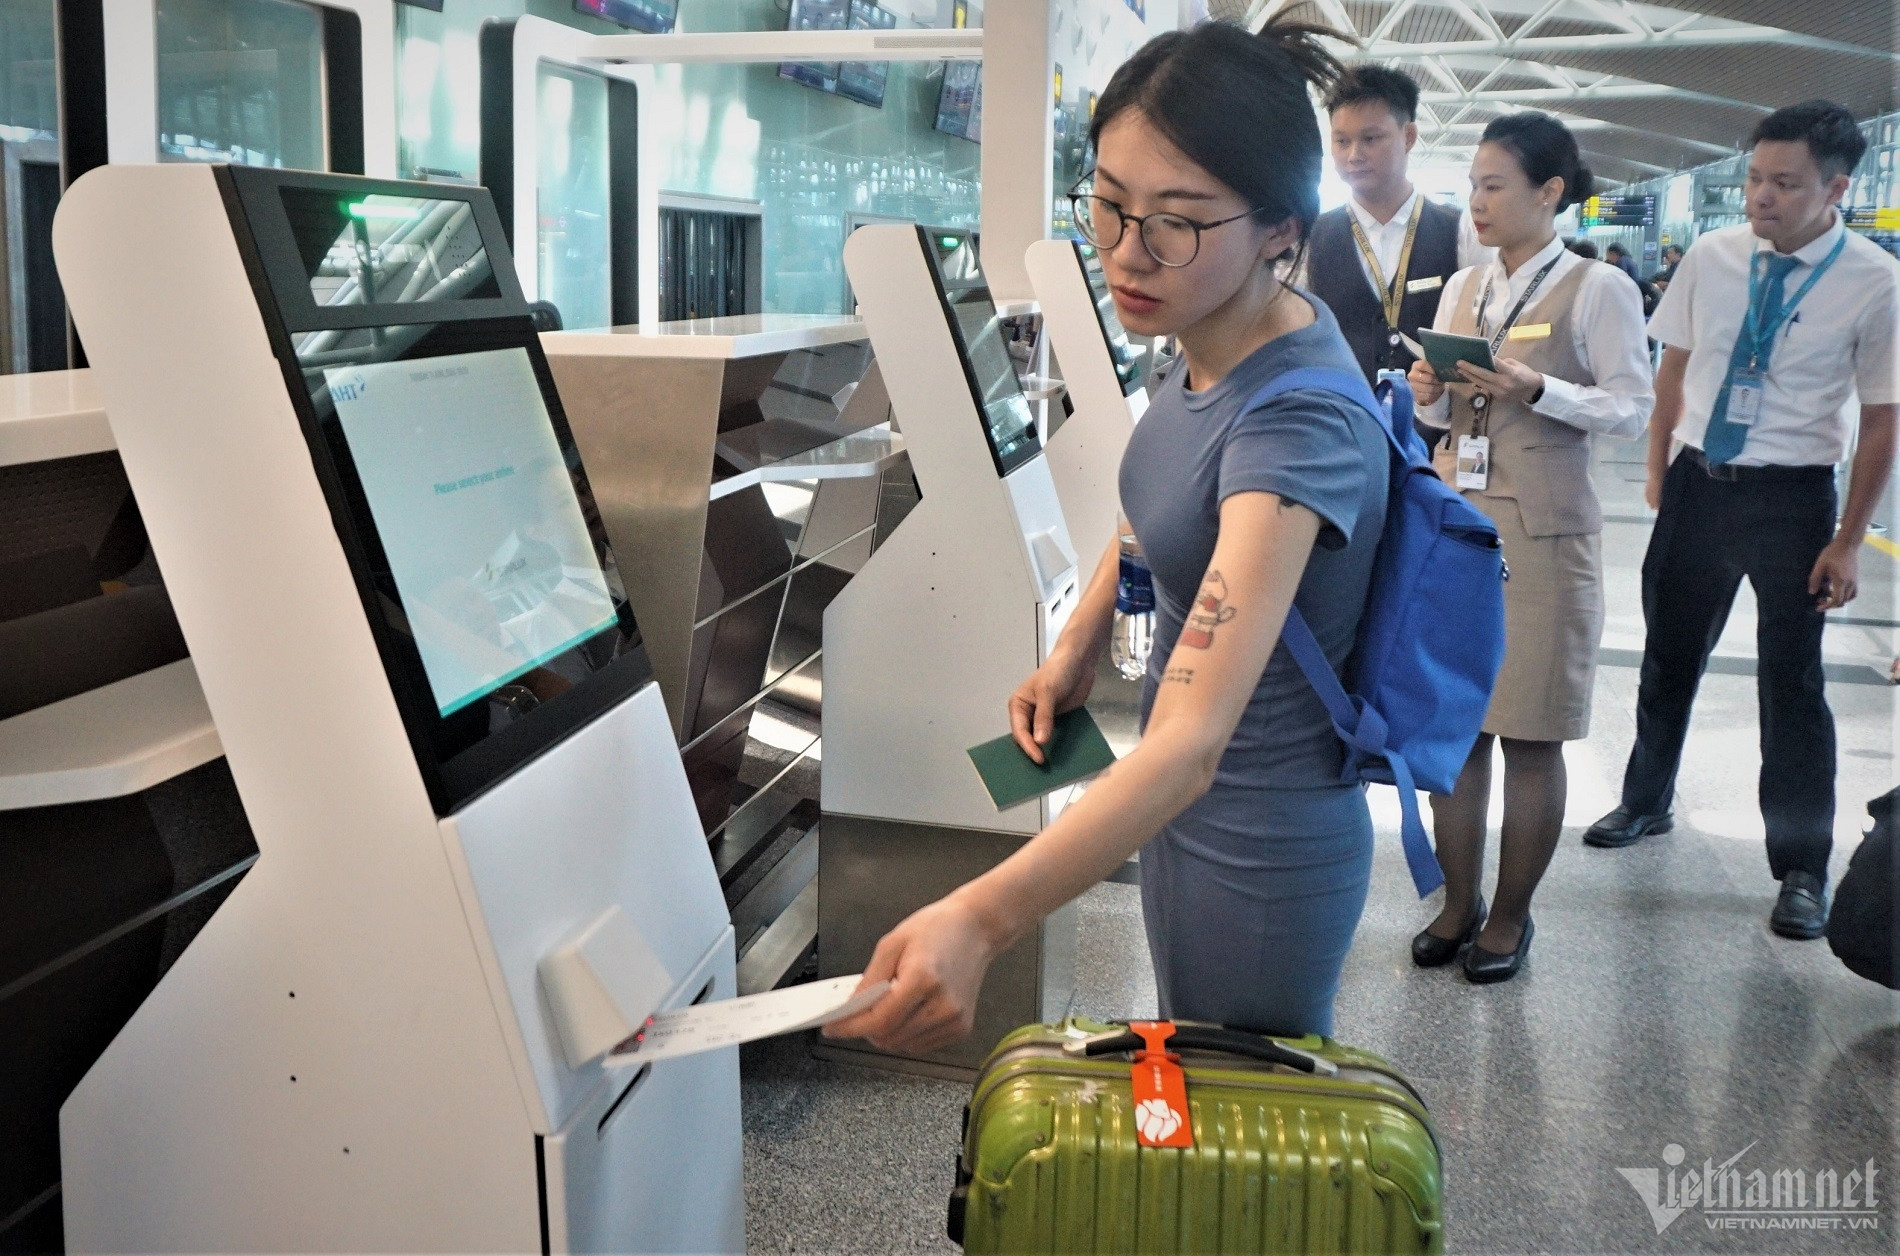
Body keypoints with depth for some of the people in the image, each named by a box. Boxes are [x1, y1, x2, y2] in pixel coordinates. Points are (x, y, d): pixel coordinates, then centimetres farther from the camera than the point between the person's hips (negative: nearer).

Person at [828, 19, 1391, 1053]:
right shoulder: (1212, 342, -7)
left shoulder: (1297, 422, -32)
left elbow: (1191, 741, -42)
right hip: (1180, 806, 8)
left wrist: (982, 918, -54)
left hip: (1259, 851, -8)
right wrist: (1076, 647, 2)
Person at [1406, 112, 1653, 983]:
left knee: (1530, 735, 3)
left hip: (1543, 534, -5)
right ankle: (1459, 903, 21)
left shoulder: (1598, 290, -4)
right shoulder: (1462, 289, 12)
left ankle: (1510, 917, 17)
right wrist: (1432, 393, -5)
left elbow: (1632, 410, -8)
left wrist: (1535, 391, -20)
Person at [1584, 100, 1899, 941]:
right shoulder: (1711, 258, -3)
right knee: (1668, 657, 17)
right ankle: (1647, 803, 40)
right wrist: (1659, 470, 7)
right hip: (1697, 483, 4)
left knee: (1792, 681, 3)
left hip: (1792, 497, -3)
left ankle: (1802, 869, 19)